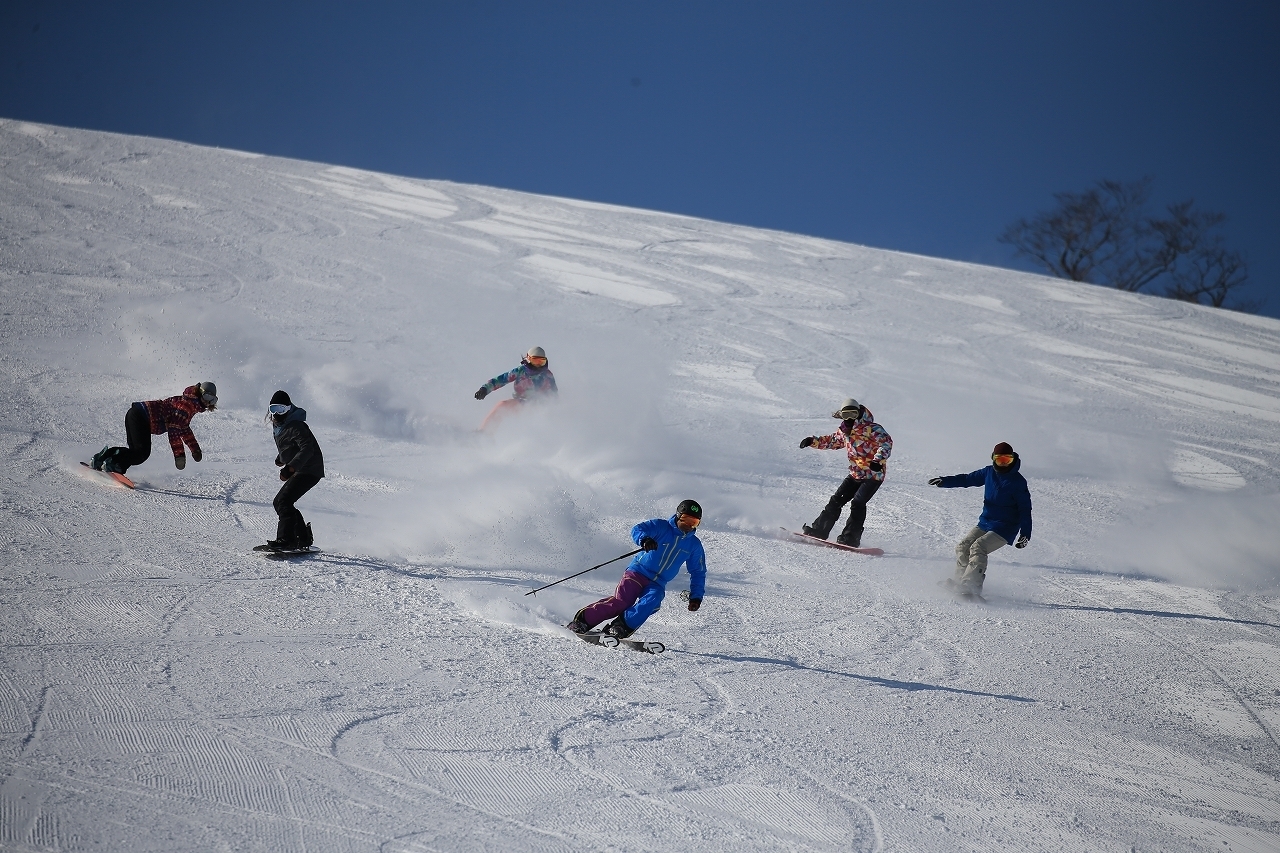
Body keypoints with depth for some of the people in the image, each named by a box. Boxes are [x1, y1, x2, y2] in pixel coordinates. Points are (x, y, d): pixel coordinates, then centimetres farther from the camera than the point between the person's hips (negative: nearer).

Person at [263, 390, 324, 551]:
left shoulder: (296, 426, -19)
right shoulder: (278, 426, 11)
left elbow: (307, 449, -31)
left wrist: (290, 468, -40)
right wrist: (281, 458, 48)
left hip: (309, 470, -11)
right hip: (298, 471, 11)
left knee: (284, 500, -21)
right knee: (279, 502, 10)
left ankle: (286, 540, -27)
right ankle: (303, 538, 15)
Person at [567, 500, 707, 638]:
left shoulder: (694, 545, 11)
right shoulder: (661, 526, -1)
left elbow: (698, 572, 20)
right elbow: (637, 530, -14)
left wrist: (696, 596, 10)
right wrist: (644, 539, -37)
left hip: (657, 584, 3)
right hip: (638, 572, -3)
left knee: (652, 601, -30)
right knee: (620, 601, -20)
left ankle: (620, 627, -32)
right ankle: (581, 621, -10)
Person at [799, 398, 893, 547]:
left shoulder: (871, 428, -14)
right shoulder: (844, 431, 9)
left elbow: (886, 442, -25)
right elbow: (831, 441, 28)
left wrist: (878, 459, -41)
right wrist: (813, 441, 14)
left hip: (874, 475, -7)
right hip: (855, 474, 7)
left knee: (857, 503, -20)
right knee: (836, 500, 2)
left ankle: (850, 538, -20)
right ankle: (818, 531, 7)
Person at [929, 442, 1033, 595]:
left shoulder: (1018, 482, -12)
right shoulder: (989, 472, 5)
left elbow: (1025, 509, -11)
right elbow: (968, 479, 16)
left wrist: (1025, 534, -18)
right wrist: (945, 481, 3)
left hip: (1005, 528, -7)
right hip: (985, 522, 7)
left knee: (978, 547, -24)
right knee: (963, 546, -2)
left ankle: (972, 587, -29)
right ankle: (960, 580, 7)